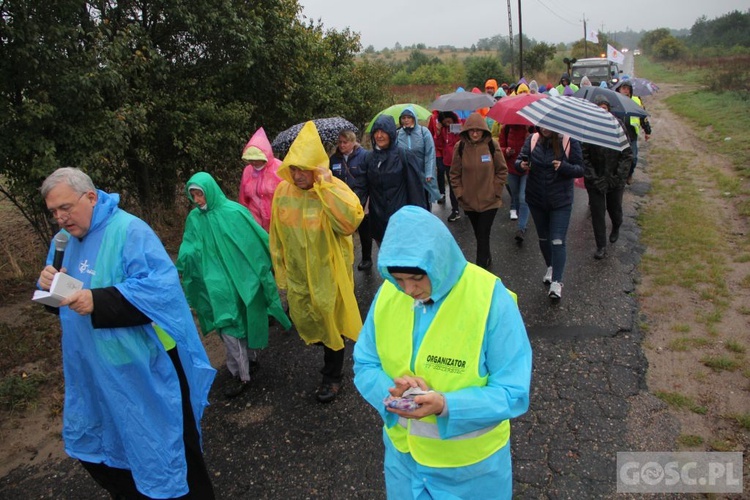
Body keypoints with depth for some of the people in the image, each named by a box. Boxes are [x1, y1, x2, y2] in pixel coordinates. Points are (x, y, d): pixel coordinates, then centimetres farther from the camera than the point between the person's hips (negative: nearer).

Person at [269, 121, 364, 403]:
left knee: (331, 324, 11)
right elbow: (277, 235, 6)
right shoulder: (282, 191, -5)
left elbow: (350, 222, -39)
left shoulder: (335, 189, -19)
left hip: (329, 272, -4)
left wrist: (325, 186, -36)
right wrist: (280, 269, 12)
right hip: (297, 274, 4)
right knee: (303, 321, 17)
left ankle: (332, 377, 34)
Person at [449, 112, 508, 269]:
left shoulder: (492, 146, -9)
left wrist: (496, 191, -3)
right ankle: (486, 258, 39)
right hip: (469, 201, 2)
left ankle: (481, 267, 4)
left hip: (489, 200, -2)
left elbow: (502, 171, 0)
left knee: (483, 235, -5)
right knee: (478, 233, 17)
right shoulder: (460, 147, -6)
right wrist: (459, 193, -3)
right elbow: (455, 174, 2)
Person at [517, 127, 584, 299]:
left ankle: (556, 282, -2)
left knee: (557, 241, -9)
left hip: (560, 201, -3)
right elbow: (519, 160, -1)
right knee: (543, 238, 19)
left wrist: (563, 166, -28)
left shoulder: (570, 142, -10)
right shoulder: (532, 140, -4)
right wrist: (521, 164, -25)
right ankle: (550, 267, 42)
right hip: (536, 199, 3)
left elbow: (580, 169, -8)